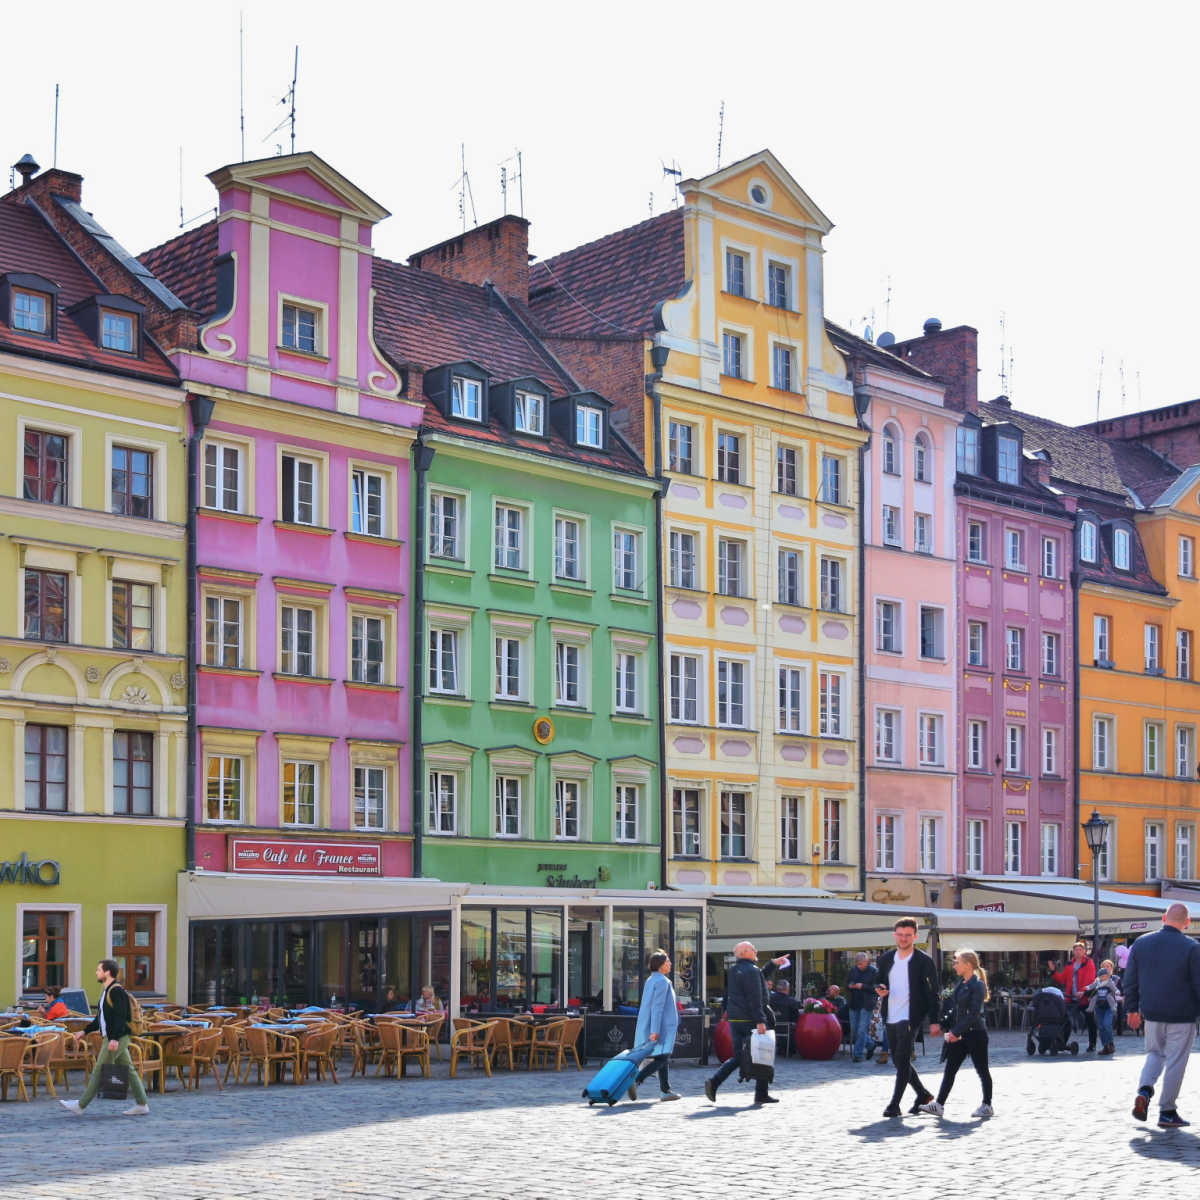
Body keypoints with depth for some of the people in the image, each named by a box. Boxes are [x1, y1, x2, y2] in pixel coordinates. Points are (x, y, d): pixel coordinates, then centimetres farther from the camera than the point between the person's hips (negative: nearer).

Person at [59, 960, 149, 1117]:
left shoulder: (117, 991, -14)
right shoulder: (106, 991, 17)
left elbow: (121, 1017, -22)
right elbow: (100, 1018, 25)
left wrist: (115, 1038, -29)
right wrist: (85, 1031, 20)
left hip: (117, 1039, -10)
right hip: (112, 1038, 10)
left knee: (99, 1071, -4)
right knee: (129, 1070, 9)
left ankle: (80, 1106, 1)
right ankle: (142, 1105, 10)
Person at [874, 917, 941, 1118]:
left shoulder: (923, 961, -6)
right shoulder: (886, 959, 9)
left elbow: (933, 992, -5)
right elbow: (879, 981, 21)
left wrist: (934, 1021, -9)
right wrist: (880, 989, -5)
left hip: (910, 1018, -6)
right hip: (890, 1018, 6)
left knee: (902, 1059, -13)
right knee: (899, 1061, 13)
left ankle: (895, 1105, -11)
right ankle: (923, 1094, 30)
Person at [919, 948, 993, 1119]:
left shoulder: (978, 985, -14)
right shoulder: (960, 984, 12)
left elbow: (974, 1014, -20)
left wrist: (956, 1031, -22)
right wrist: (947, 1026, 8)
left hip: (975, 1034, -8)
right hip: (959, 1035, 8)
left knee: (981, 1070, 4)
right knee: (949, 1069, 5)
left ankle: (987, 1106, 14)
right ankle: (938, 1104, 5)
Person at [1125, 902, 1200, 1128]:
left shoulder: (1141, 943, 1)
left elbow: (1130, 981, 7)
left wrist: (1132, 1009, 16)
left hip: (1152, 1013, 4)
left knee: (1155, 1053, 21)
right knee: (1175, 1062, 5)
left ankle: (1144, 1090, -3)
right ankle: (1167, 1113, 9)